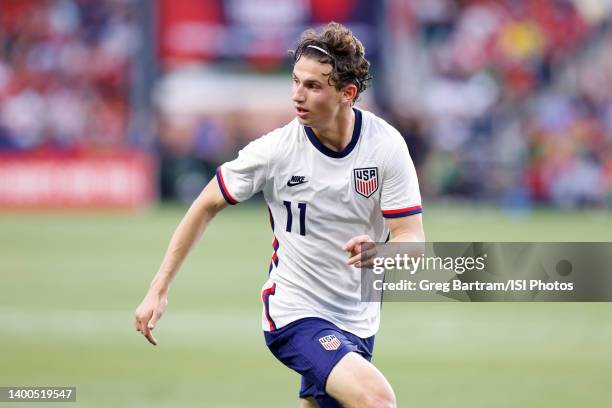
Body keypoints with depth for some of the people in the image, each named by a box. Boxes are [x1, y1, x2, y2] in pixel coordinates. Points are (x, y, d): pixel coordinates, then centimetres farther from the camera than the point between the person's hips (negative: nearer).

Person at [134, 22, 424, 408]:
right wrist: (159, 289, -3)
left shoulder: (387, 144, -11)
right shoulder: (275, 150, -14)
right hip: (295, 315, -4)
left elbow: (413, 240, -12)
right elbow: (206, 207, -1)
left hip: (359, 322, 4)